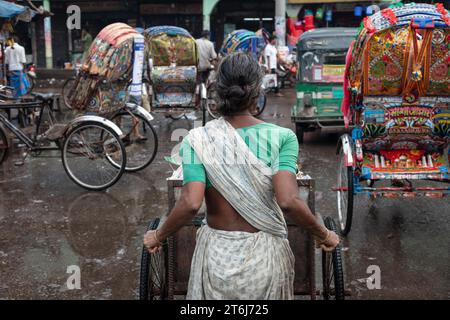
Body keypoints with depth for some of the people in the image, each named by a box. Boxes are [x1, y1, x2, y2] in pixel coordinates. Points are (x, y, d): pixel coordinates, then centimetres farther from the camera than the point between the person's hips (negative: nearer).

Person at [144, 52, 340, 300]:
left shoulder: (198, 141, -11)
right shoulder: (281, 137, -13)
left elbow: (190, 204, -19)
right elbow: (289, 202, -21)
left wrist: (158, 237, -3)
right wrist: (324, 235, -5)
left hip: (217, 254, 0)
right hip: (265, 254, 0)